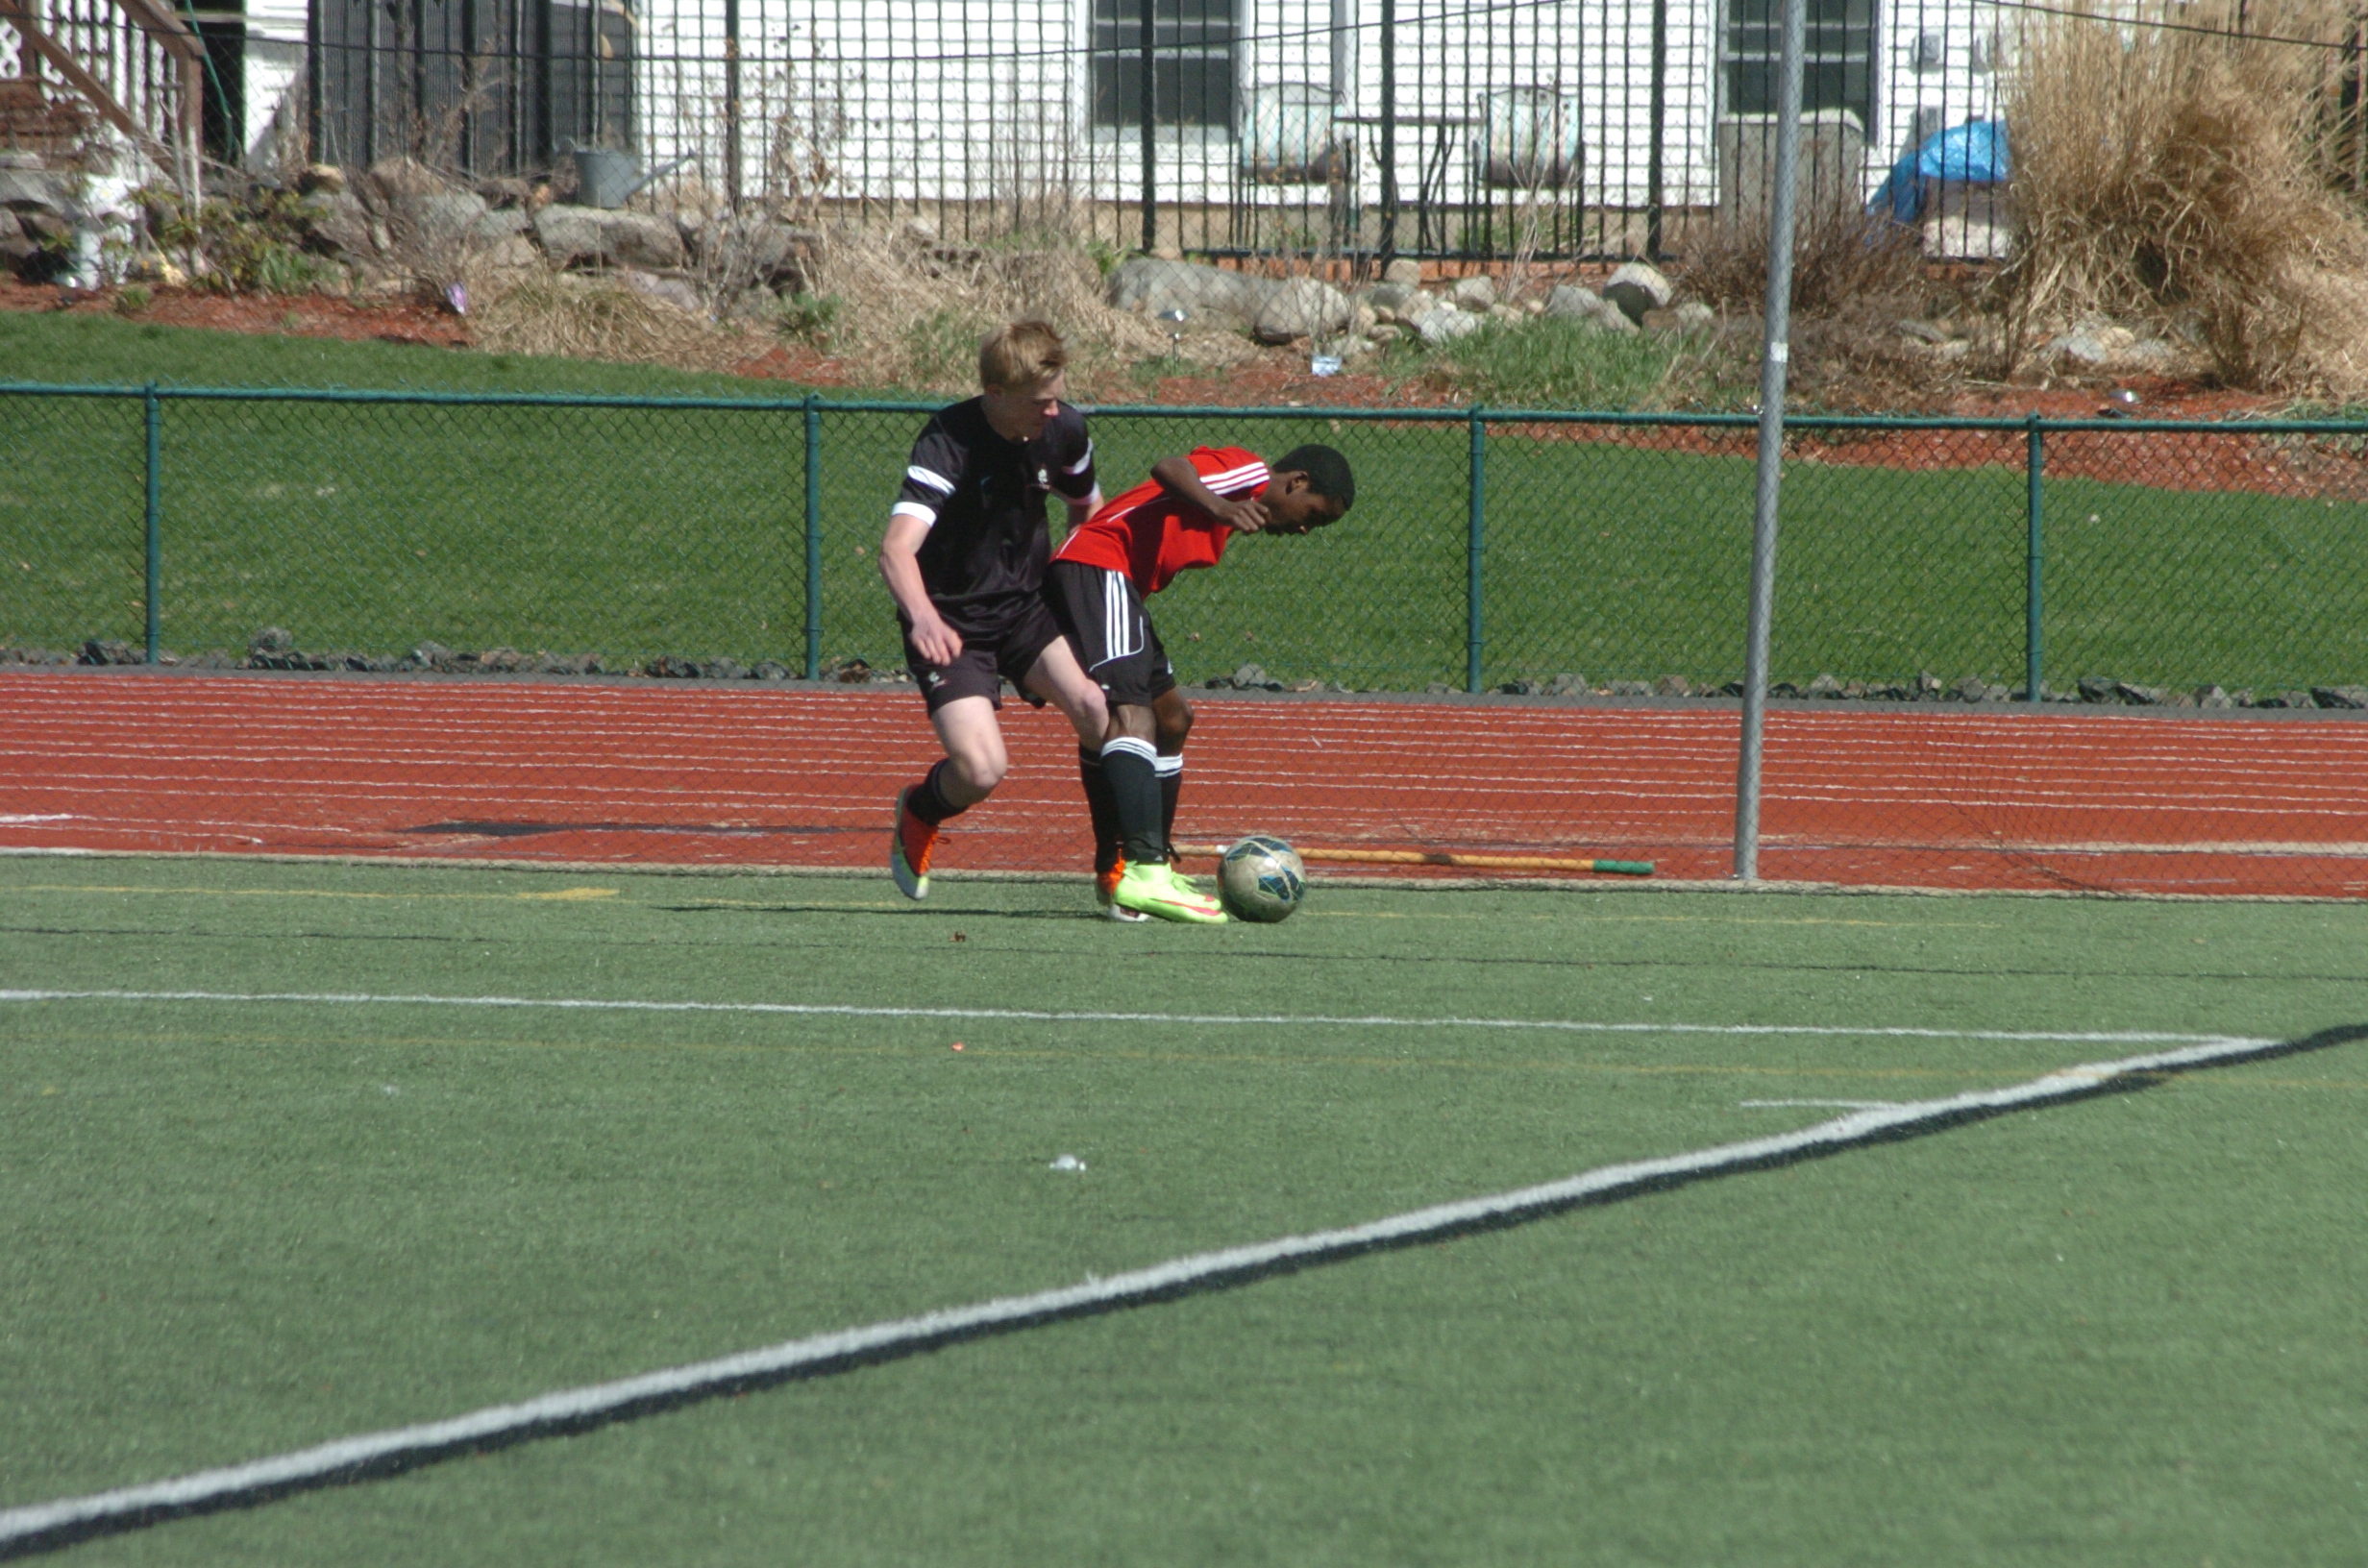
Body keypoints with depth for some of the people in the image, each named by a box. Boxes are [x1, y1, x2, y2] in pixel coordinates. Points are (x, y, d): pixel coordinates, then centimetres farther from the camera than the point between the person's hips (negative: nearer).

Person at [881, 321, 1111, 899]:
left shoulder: (1064, 430, -6)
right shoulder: (949, 440, -24)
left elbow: (1088, 510, 18)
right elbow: (896, 549, -38)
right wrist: (923, 618, -57)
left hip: (1027, 610, 5)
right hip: (951, 624, -5)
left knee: (1095, 707, -24)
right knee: (982, 769, -22)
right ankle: (918, 813, 15)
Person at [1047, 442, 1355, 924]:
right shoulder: (1250, 472, -4)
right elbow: (1168, 469, -21)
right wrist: (1219, 507, -38)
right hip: (1096, 568, -11)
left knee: (1171, 718, 21)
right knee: (1132, 714, -24)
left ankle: (1114, 869, 29)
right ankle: (1143, 870, -40)